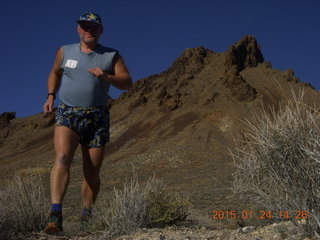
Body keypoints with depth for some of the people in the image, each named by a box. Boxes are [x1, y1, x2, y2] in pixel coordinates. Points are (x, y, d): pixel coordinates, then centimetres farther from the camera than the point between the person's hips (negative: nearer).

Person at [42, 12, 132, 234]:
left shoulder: (112, 56, 6)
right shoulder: (65, 52, 10)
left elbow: (127, 83, -1)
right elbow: (55, 74, 26)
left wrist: (107, 77, -19)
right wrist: (51, 96, 10)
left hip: (97, 118, 1)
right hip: (67, 115, 0)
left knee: (92, 173, 2)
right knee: (62, 159, -25)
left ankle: (86, 216, 20)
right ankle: (55, 216, -33)